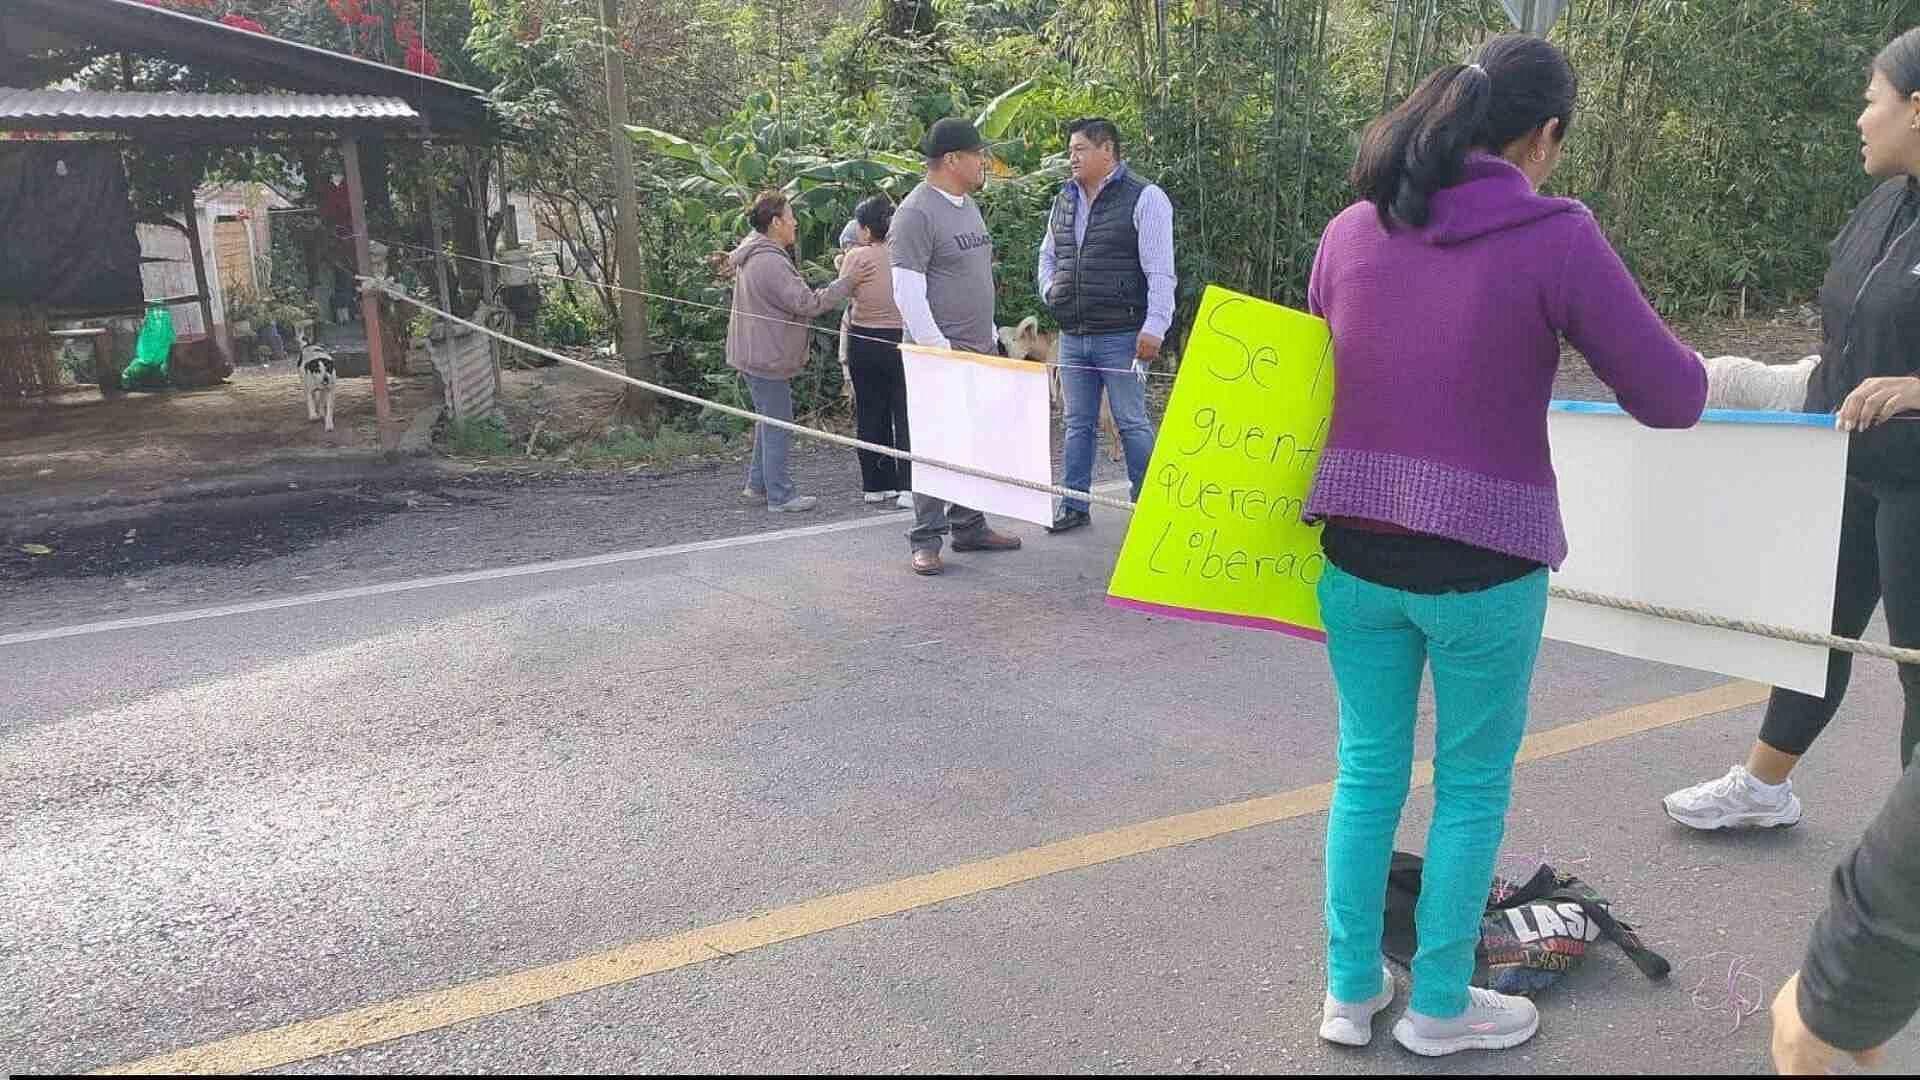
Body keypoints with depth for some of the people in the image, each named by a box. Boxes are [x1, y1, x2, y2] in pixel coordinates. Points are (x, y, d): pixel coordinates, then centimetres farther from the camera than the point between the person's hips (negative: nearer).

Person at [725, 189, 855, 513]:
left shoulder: (753, 255, 12)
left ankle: (757, 485, 28)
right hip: (768, 357, -11)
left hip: (757, 354, 11)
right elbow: (806, 304, -23)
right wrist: (847, 283, -18)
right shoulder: (770, 262, -23)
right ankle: (780, 496, 5)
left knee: (769, 421, 20)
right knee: (778, 427, -2)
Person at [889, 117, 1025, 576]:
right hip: (942, 353, -8)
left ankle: (969, 526, 21)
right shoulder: (916, 211, -12)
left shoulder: (968, 205, 16)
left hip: (980, 350, 8)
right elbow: (907, 289, -17)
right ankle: (926, 540, 0)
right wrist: (937, 348, -18)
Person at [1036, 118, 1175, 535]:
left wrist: (1154, 327, -20)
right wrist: (1050, 293, 10)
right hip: (1072, 336, 6)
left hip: (1120, 336, -6)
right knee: (1077, 424, 12)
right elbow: (1047, 255, 29)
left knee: (1131, 423, -1)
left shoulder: (1144, 198, -7)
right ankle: (1074, 505, 20)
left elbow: (1160, 271, -13)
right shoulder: (1064, 201, 14)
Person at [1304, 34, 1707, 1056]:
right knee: (1472, 788, 15)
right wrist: (1592, 334, 13)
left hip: (1356, 552, 4)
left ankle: (1350, 990, 29)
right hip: (1483, 563, -4)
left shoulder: (1350, 231, 1)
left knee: (1367, 774, 18)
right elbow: (1674, 397, -7)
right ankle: (1439, 1007, 29)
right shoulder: (1555, 236, -11)